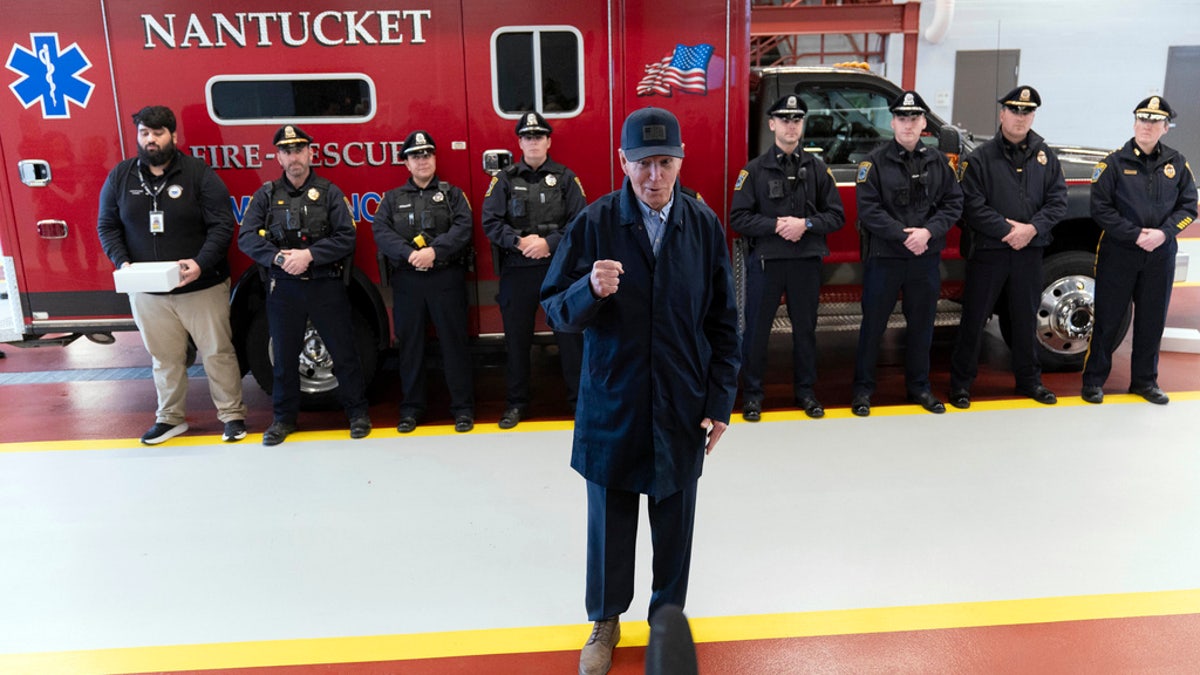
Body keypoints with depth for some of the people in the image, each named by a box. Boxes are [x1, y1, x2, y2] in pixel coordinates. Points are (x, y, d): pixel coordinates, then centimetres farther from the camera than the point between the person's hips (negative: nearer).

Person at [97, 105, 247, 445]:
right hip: (146, 291, 3)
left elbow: (222, 225, -10)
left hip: (201, 287, -3)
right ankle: (170, 418, 29)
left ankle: (232, 414, 18)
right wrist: (122, 261, -9)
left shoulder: (199, 173, -6)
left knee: (217, 353, 5)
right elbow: (107, 226, 9)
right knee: (164, 358, 14)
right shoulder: (120, 177, 5)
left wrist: (201, 263, -23)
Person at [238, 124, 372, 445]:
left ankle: (357, 411, 18)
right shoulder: (267, 194, 6)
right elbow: (247, 237, -2)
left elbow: (346, 236, -7)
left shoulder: (329, 192, 2)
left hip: (326, 286, -1)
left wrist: (309, 254, -17)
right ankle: (284, 417, 25)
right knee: (284, 355, 10)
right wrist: (278, 257, -18)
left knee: (343, 351, 3)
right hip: (283, 288, 2)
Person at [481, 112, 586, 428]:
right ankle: (515, 403, 21)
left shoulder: (565, 178, 5)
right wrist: (519, 241, -13)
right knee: (517, 336, 8)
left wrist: (549, 243, -13)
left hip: (559, 267, -1)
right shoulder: (505, 179, 7)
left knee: (568, 332, 3)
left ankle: (579, 397, 15)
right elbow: (490, 221, 0)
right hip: (516, 269, 1)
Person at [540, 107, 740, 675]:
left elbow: (723, 323, 2)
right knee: (610, 518, 13)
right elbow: (555, 311, -7)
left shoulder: (704, 226, -3)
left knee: (674, 520, 14)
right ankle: (605, 620, 36)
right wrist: (590, 291, -29)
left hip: (682, 409, 1)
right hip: (611, 407, -1)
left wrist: (720, 402, 0)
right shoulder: (594, 223, -8)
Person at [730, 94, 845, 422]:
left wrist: (805, 224, -13)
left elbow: (836, 215, 3)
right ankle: (752, 392, 16)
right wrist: (776, 225, -17)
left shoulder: (817, 168, 5)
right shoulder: (755, 169, -1)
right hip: (765, 261, -2)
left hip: (806, 260, 2)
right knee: (757, 328, 4)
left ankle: (805, 390, 27)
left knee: (805, 328, 12)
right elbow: (738, 218, -6)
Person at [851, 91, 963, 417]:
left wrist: (928, 232, -12)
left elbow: (953, 203, 5)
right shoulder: (875, 161, -4)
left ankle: (919, 386, 27)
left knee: (922, 325, 13)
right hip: (883, 257, -4)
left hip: (926, 257, 4)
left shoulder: (937, 162, 8)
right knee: (873, 324, 3)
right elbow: (868, 209, -11)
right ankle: (863, 388, 15)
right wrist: (904, 236, -17)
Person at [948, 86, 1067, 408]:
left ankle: (1028, 379, 29)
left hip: (1030, 250, 4)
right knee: (974, 318, 2)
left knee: (1026, 318, 15)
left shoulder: (1045, 156, 9)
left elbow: (1058, 199, 4)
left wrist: (1032, 228, -12)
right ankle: (961, 382, 12)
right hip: (987, 250, -4)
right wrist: (1007, 231, -17)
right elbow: (972, 205, -12)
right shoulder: (980, 158, -4)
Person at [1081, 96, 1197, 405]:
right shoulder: (1115, 162, -4)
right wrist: (1135, 234, -15)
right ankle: (1094, 380, 12)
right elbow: (1100, 208, -8)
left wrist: (1163, 233, -11)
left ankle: (1145, 381, 24)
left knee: (1152, 321, 10)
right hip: (1118, 254, -3)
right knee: (1107, 319, 2)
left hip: (1161, 256, 3)